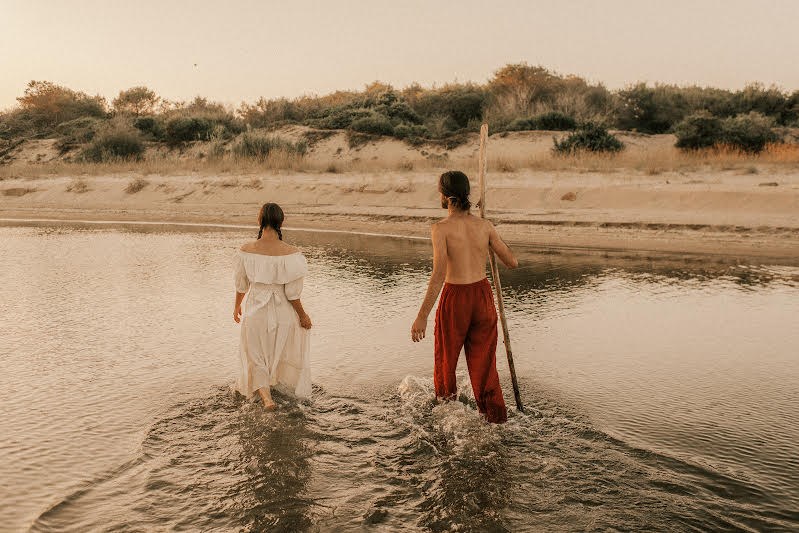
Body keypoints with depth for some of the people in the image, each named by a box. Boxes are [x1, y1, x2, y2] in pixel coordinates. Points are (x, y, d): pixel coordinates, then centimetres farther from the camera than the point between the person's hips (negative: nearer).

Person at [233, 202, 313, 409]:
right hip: (282, 313, 0)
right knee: (280, 351, 28)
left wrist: (237, 306, 19)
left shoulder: (246, 251, -15)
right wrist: (303, 315, 0)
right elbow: (292, 293, -16)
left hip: (255, 311, 0)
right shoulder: (291, 254, -22)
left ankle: (264, 393, 6)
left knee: (256, 355, 20)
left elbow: (241, 285, 0)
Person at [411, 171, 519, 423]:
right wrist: (495, 243, 23)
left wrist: (422, 316, -21)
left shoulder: (442, 228, -14)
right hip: (483, 295, 3)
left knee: (446, 356, 22)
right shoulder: (485, 225, -3)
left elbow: (439, 274, -22)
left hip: (455, 298, -3)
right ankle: (495, 417, 15)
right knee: (483, 362, 15)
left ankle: (445, 402, 44)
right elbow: (512, 263, 4)